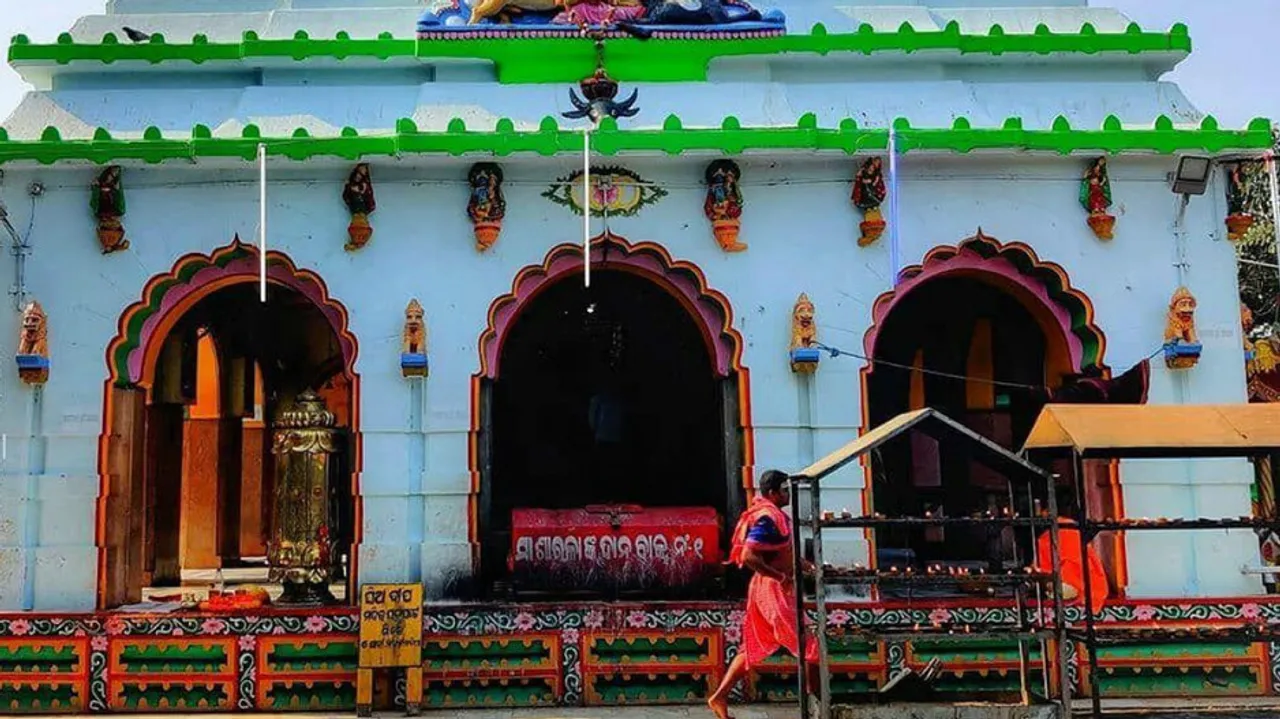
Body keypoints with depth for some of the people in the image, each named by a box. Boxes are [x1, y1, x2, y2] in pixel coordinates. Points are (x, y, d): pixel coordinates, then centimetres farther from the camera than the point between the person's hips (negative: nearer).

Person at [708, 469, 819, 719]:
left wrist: (801, 565, 11)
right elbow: (748, 557, -28)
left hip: (770, 589, 10)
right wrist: (782, 577, -23)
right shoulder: (767, 518, -20)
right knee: (809, 646, 1)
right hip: (774, 590, -10)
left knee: (755, 647, 14)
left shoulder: (773, 514, 12)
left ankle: (719, 696, 16)